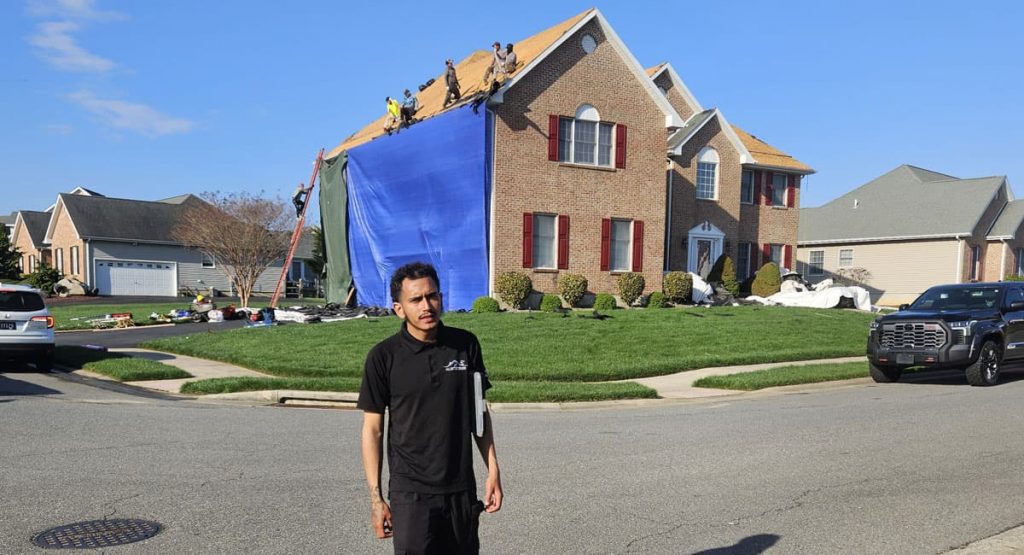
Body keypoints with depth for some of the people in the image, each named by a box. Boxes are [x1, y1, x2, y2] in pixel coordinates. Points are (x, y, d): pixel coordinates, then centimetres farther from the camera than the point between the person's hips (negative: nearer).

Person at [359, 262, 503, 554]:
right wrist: (375, 497, -4)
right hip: (410, 493, -3)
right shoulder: (383, 357, -9)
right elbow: (373, 429, -4)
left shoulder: (466, 345, -1)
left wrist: (493, 470, 5)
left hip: (462, 488, 3)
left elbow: (479, 412, 8)